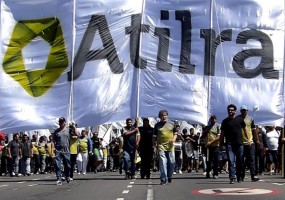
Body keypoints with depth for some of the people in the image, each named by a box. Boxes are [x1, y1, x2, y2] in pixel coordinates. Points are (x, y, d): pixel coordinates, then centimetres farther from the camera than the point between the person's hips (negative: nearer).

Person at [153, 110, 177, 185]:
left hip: (170, 146, 2)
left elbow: (175, 133, 15)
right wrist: (154, 145, 3)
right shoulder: (157, 125, 7)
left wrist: (174, 139, -4)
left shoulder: (172, 124, 9)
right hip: (161, 146, -1)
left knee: (172, 162, 4)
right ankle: (163, 179, -7)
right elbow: (154, 136, 11)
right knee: (162, 163, -9)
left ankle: (169, 176, 27)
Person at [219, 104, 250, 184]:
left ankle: (239, 176, 20)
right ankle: (232, 177, -12)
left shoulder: (240, 119, 8)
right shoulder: (225, 121, 8)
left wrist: (248, 139, 8)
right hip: (229, 144, -1)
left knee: (240, 161, 7)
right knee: (231, 161, -8)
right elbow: (222, 133, 9)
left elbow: (244, 129, 15)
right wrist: (221, 143, 5)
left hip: (239, 143, 1)